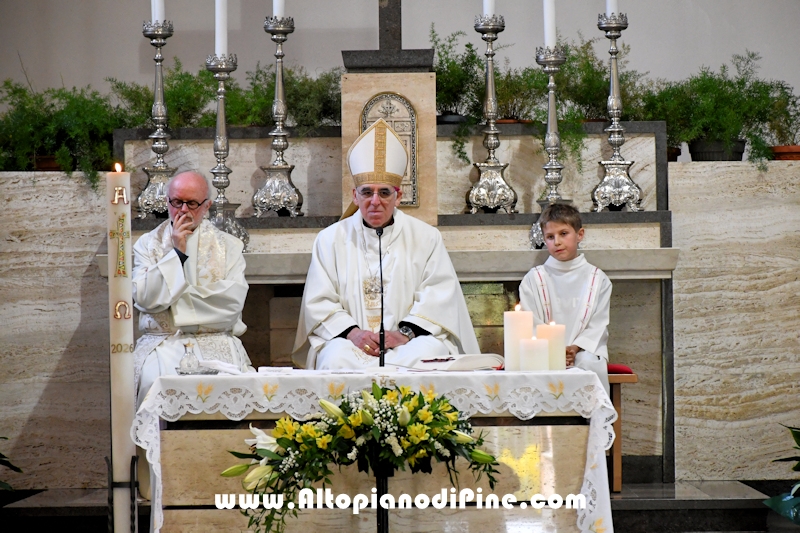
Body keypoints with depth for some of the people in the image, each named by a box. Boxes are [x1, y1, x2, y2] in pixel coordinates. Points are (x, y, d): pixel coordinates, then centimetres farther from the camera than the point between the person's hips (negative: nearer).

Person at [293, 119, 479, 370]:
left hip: (412, 341, 0)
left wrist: (406, 332, -14)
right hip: (349, 341, 0)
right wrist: (352, 332, -13)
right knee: (337, 359, -34)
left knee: (423, 357, -33)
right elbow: (319, 302, 6)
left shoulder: (426, 237, 13)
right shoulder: (330, 238, 14)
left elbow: (439, 297, 3)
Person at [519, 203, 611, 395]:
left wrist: (575, 348, -14)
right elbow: (531, 324, 3)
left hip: (585, 352, 1)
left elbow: (599, 325, 5)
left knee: (589, 363, -33)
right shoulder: (534, 279, 11)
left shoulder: (598, 279, 12)